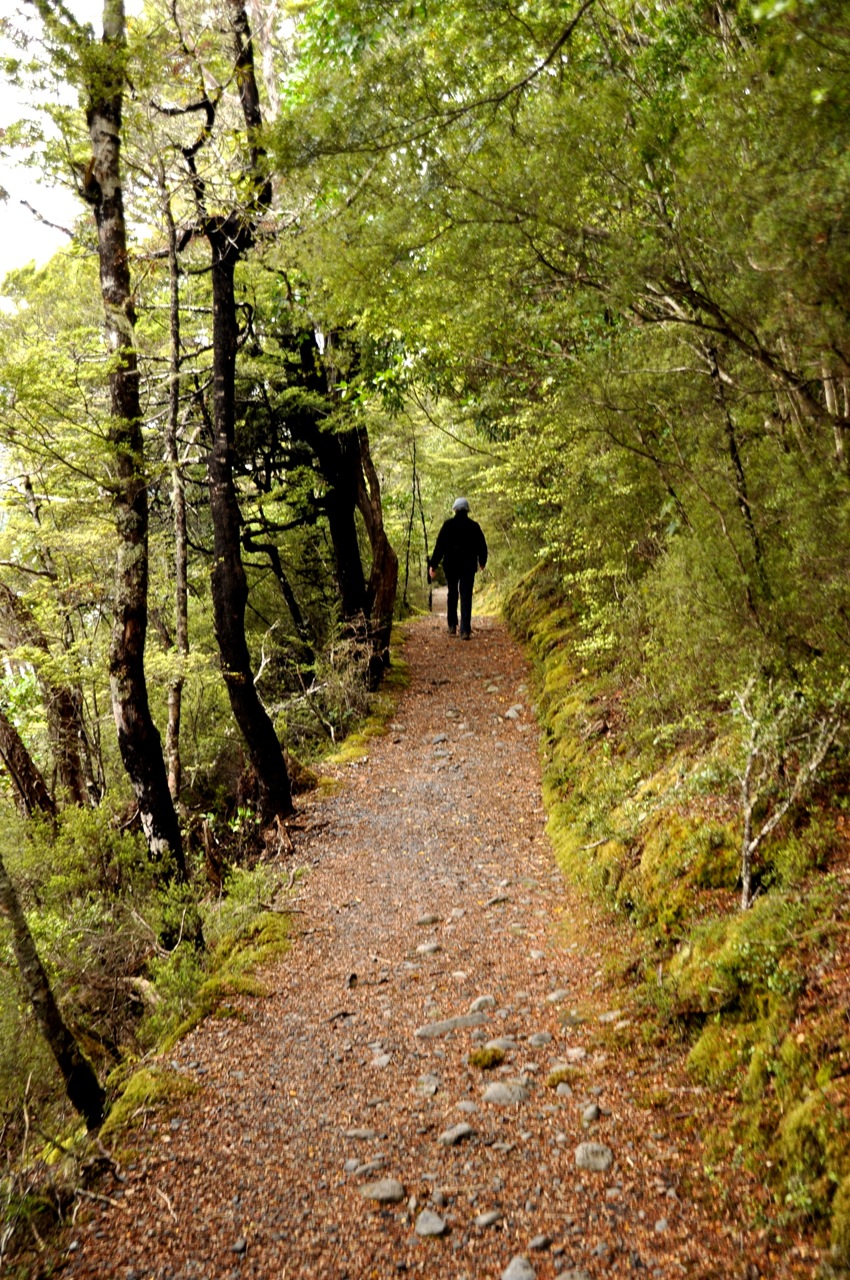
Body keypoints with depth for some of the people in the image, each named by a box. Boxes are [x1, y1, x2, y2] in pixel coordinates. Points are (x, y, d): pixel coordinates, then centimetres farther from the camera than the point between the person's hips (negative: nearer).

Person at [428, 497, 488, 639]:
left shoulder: (448, 525, -3)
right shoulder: (474, 526, 1)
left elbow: (439, 546, -8)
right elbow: (482, 547, 9)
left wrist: (433, 565, -6)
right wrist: (482, 562, 26)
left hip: (451, 565, 0)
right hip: (468, 566, 0)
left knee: (452, 595, 17)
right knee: (466, 597, -2)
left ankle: (452, 626, 18)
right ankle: (465, 630, -11)